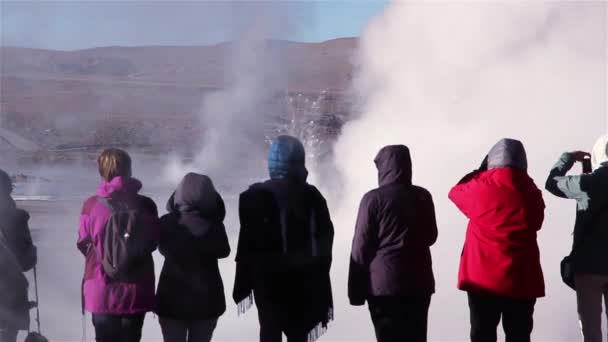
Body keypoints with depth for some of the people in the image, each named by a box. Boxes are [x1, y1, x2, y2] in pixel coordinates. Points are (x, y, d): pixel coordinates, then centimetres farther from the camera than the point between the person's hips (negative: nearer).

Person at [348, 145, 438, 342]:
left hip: (383, 284, -4)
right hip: (419, 283, 4)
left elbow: (361, 247, -7)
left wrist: (356, 290, -1)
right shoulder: (423, 197, 4)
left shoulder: (374, 198, -9)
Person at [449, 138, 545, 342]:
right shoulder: (532, 193, -1)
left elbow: (456, 192, 14)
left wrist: (481, 171, 21)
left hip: (483, 279, -1)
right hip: (522, 281, 1)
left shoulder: (480, 188, -7)